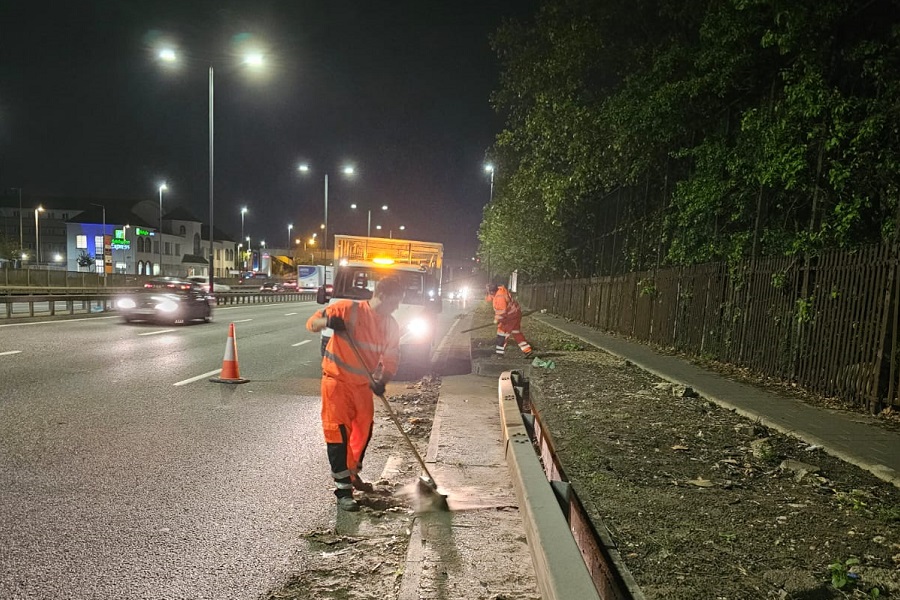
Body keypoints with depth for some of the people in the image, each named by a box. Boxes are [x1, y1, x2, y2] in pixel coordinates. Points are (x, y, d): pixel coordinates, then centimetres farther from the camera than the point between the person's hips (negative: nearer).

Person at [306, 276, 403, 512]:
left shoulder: (391, 326, 0)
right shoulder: (349, 309, -16)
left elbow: (391, 360, -1)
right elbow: (312, 323, -10)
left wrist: (382, 381, -20)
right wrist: (328, 321, -33)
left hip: (363, 384, 6)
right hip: (337, 380, -6)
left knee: (363, 430, 17)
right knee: (338, 432, -7)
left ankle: (352, 474, 40)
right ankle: (343, 489, 0)